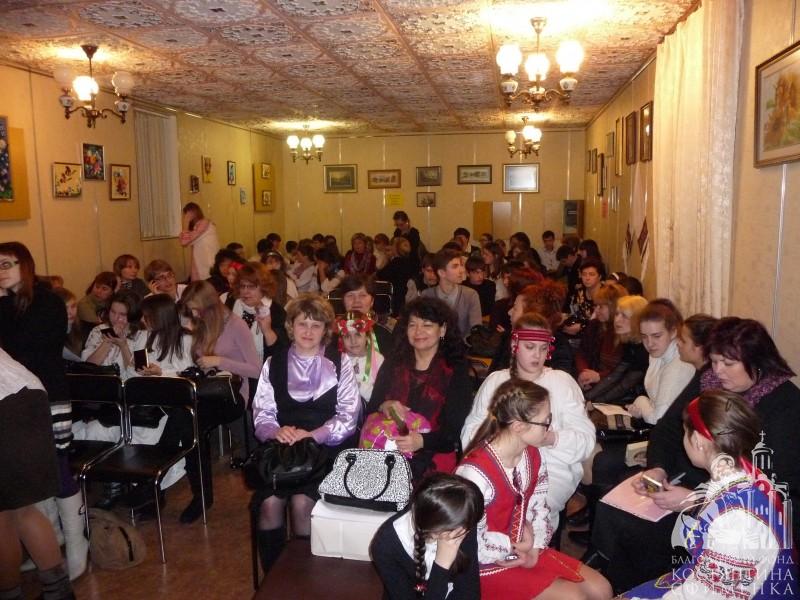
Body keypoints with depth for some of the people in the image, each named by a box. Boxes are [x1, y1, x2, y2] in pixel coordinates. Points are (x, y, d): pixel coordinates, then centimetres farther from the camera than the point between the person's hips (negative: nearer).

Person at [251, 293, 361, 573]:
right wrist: (276, 432, -16)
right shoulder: (273, 364, 13)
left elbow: (348, 417, -4)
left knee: (302, 502, -25)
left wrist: (313, 435, -18)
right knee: (270, 503, -22)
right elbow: (262, 413, 6)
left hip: (324, 449, -2)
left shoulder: (340, 365, 5)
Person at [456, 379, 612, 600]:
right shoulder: (475, 473, -31)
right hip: (488, 565, -8)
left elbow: (538, 507, 5)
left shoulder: (533, 455, -4)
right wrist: (518, 546, -11)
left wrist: (534, 547, -12)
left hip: (528, 553, 8)